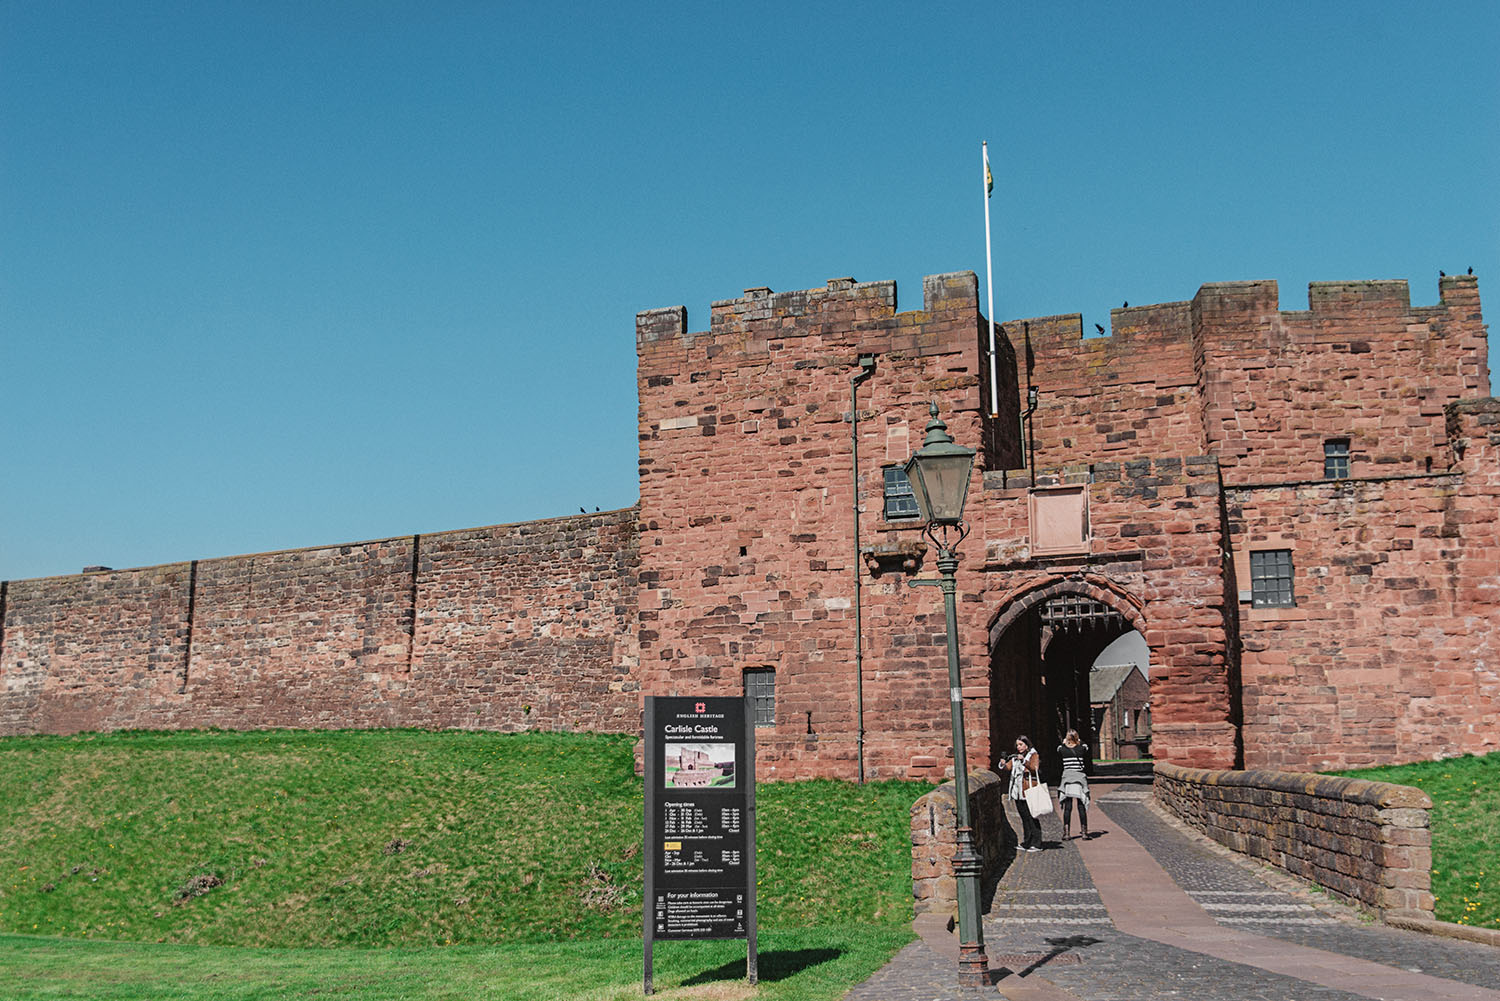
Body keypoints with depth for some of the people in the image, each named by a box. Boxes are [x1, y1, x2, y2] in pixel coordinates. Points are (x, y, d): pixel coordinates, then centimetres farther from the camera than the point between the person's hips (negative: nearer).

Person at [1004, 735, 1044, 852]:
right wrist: (1004, 763, -14)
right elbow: (1008, 768, 7)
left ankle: (1036, 844, -8)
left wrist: (1024, 761, -28)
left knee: (1031, 817, -10)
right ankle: (1027, 843, 17)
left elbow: (1034, 768, -14)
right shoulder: (1015, 757, 20)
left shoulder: (1033, 755, 1)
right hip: (1018, 792, 7)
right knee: (1024, 817, 11)